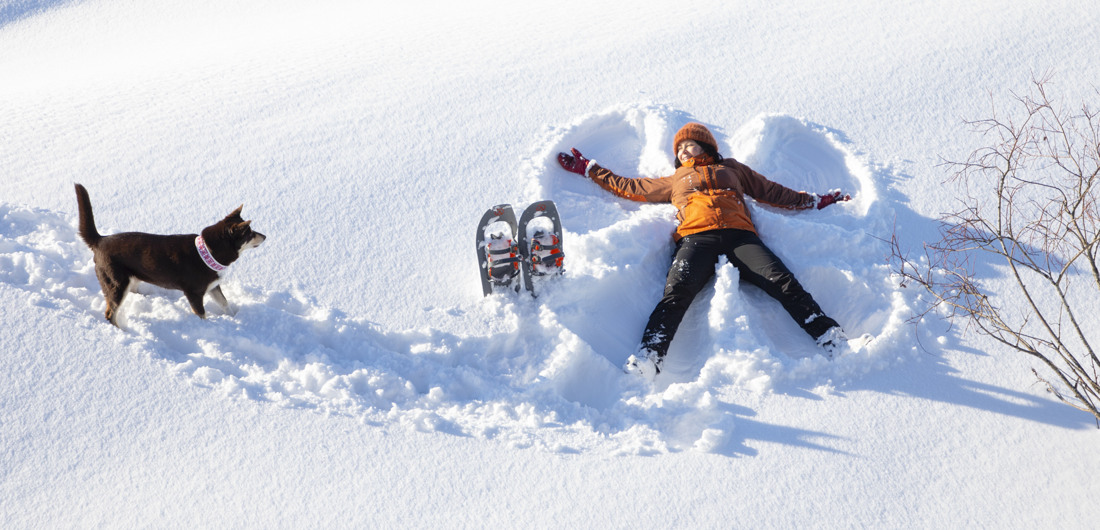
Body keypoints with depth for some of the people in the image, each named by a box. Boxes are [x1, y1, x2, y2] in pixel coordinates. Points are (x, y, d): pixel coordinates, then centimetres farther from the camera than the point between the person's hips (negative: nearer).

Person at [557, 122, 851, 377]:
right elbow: (628, 186, 40)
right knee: (677, 291, -30)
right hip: (697, 238, -1)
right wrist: (590, 169, 42)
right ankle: (647, 360, -44)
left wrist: (816, 201, 32)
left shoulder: (733, 169, 35)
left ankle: (834, 341, -25)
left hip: (739, 236, 1)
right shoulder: (675, 180, 36)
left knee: (784, 283, -22)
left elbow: (774, 192, 37)